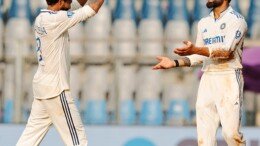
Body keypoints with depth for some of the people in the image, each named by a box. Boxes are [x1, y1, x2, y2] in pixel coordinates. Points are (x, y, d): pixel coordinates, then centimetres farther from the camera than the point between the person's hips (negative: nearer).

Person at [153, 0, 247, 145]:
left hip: (229, 78, -6)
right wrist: (174, 63, 6)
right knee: (204, 134, -1)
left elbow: (226, 51, -17)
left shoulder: (237, 19, -4)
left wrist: (195, 49, -28)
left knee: (231, 133, -12)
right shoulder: (204, 23, 18)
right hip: (207, 79, 6)